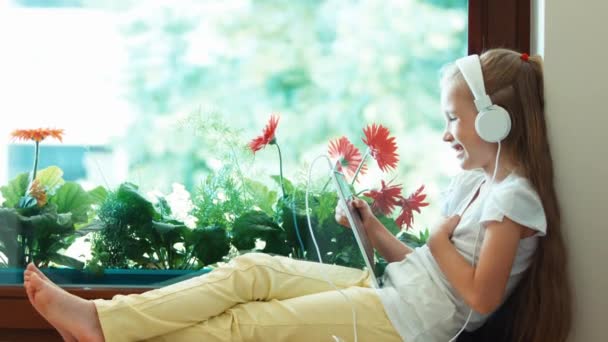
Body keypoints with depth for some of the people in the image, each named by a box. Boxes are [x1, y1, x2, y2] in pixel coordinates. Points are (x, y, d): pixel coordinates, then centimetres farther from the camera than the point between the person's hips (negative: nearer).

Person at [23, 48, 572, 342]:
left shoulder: (514, 196, -13)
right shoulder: (471, 181, 16)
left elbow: (482, 297, -20)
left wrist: (439, 243, -8)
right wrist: (376, 232, 8)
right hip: (388, 290, 9)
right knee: (251, 270, -5)